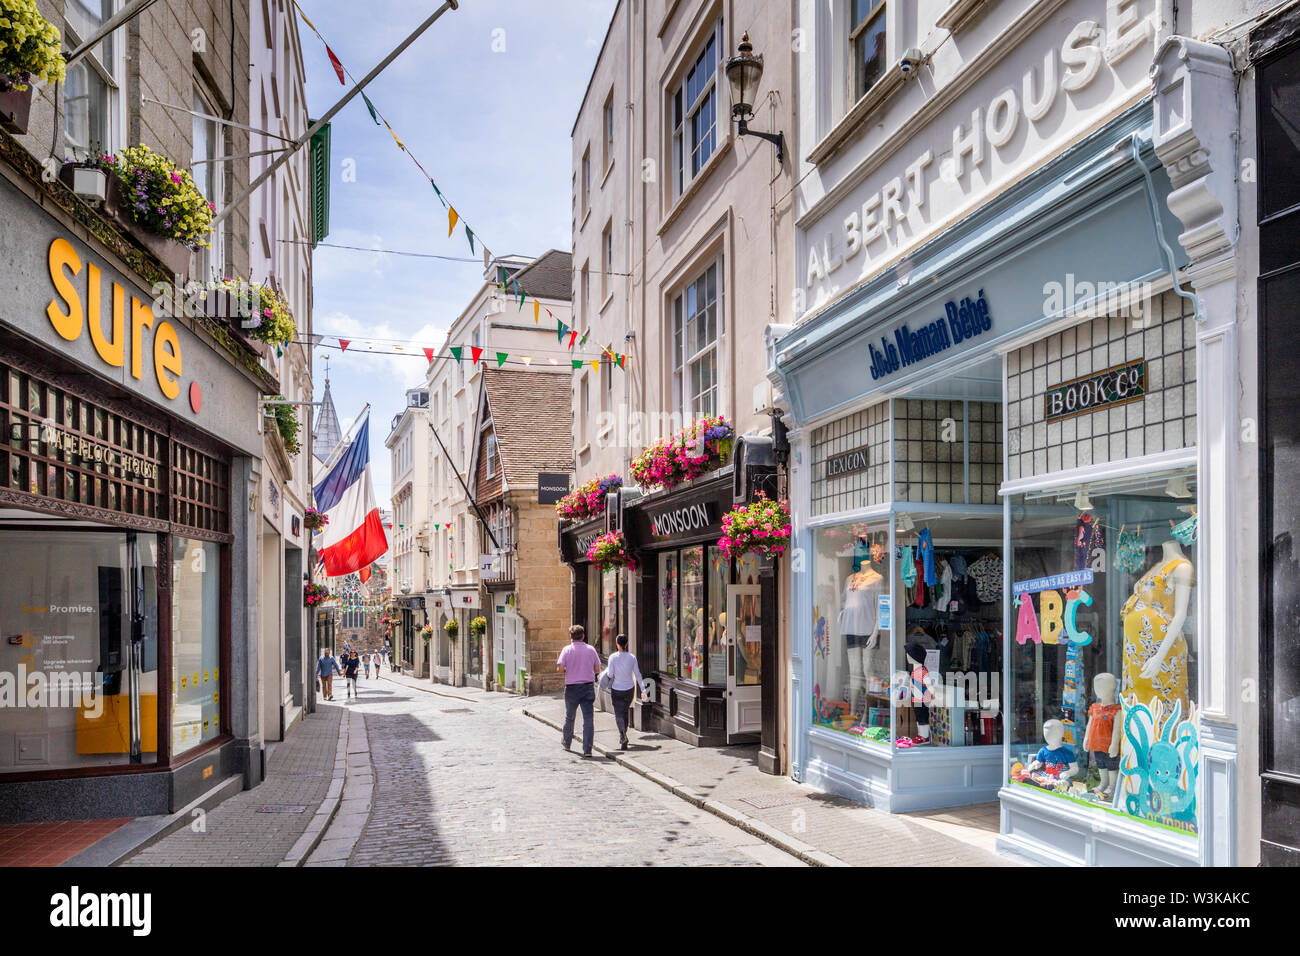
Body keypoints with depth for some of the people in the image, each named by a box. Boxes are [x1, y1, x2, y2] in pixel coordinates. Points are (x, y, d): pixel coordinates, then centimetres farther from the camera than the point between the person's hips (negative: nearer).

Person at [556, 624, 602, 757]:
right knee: (588, 719, -1)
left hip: (572, 687, 0)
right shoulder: (591, 649, 1)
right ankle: (587, 749, -7)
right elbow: (597, 669, 5)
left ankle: (566, 743, 37)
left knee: (569, 717, 19)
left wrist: (567, 670, 7)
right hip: (588, 686, 1)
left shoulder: (567, 650, -6)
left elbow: (560, 668, -14)